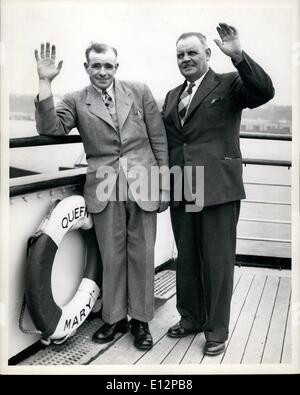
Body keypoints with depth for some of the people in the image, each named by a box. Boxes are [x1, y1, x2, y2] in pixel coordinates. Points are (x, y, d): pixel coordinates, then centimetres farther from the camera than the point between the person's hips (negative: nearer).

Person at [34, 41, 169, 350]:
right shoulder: (76, 101, 5)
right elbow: (50, 128, -12)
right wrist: (45, 83, -18)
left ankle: (140, 320, 23)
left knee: (142, 254, 7)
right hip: (104, 188, 0)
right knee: (111, 256, 8)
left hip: (142, 184, 0)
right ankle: (114, 318, 27)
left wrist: (164, 183, 4)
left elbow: (159, 139, 6)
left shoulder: (140, 92, 6)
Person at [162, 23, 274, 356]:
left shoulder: (229, 84, 1)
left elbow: (265, 91, -17)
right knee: (186, 260, 15)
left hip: (217, 189, -5)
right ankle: (190, 318, 33)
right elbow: (165, 141, 17)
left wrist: (238, 55, -28)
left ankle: (217, 330, 18)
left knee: (217, 262, 3)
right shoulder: (172, 96, 17)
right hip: (180, 192, 6)